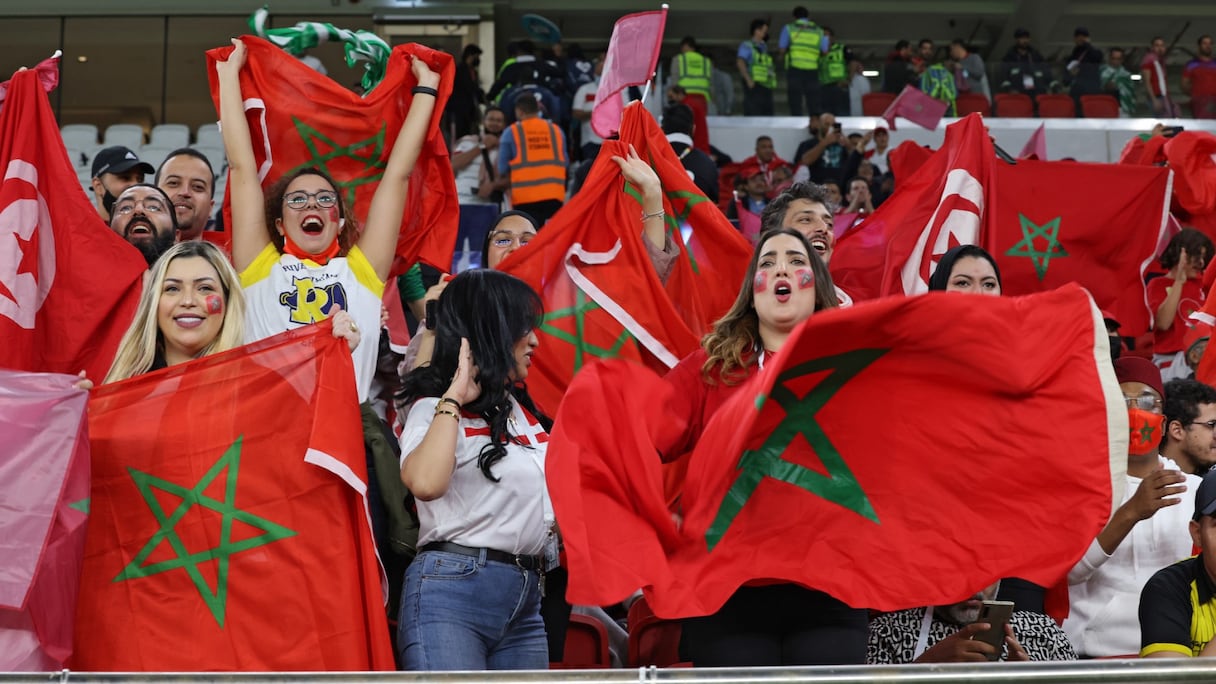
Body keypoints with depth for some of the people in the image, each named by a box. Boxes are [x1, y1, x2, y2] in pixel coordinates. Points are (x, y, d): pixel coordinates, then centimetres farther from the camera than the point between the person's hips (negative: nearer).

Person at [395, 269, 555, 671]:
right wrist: (454, 395, -17)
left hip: (527, 601, 8)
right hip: (451, 592, -7)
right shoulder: (438, 407, -5)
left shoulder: (522, 409, 18)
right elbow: (425, 482, -27)